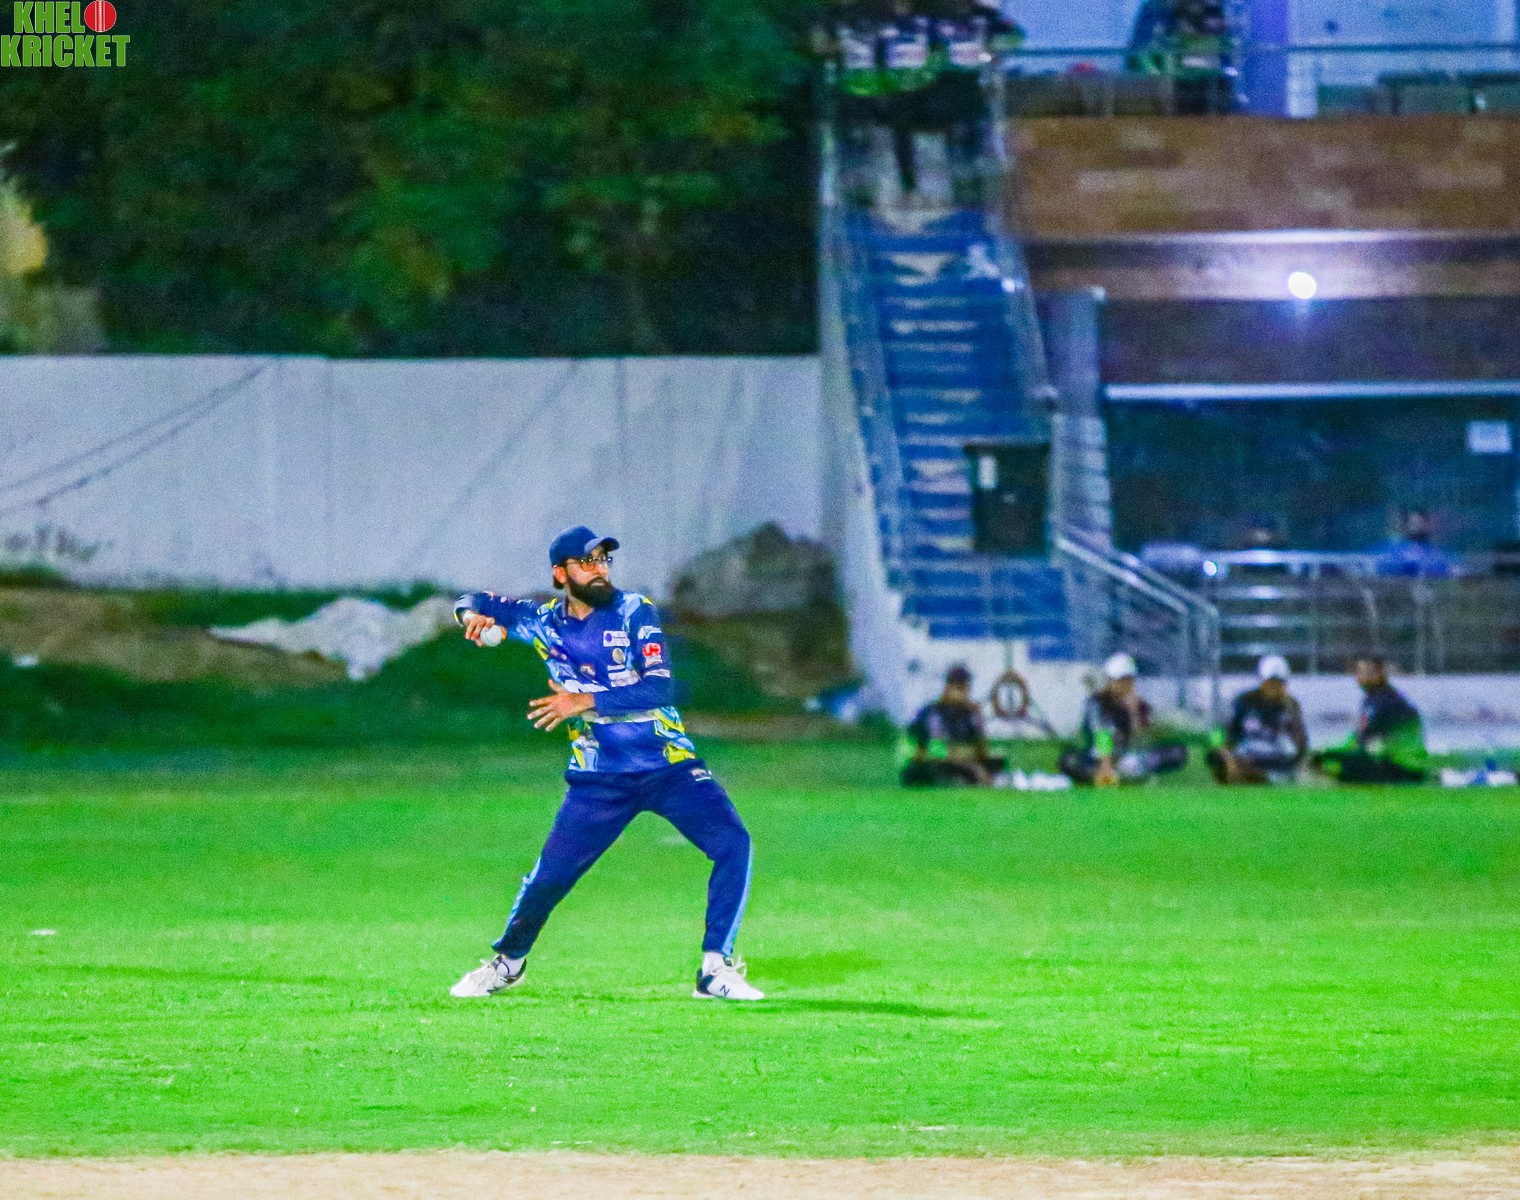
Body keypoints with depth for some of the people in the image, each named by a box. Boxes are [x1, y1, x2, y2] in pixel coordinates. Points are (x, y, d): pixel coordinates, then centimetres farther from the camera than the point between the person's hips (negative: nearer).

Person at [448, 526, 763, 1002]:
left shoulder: (634, 613, -6)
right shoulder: (545, 623, 2)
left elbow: (658, 687, -18)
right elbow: (473, 602, 14)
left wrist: (585, 702, -24)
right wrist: (473, 616, -10)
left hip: (669, 765, -1)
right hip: (599, 779, 2)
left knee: (732, 843, -20)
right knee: (550, 874, -1)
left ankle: (715, 971, -13)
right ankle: (508, 961, 28)